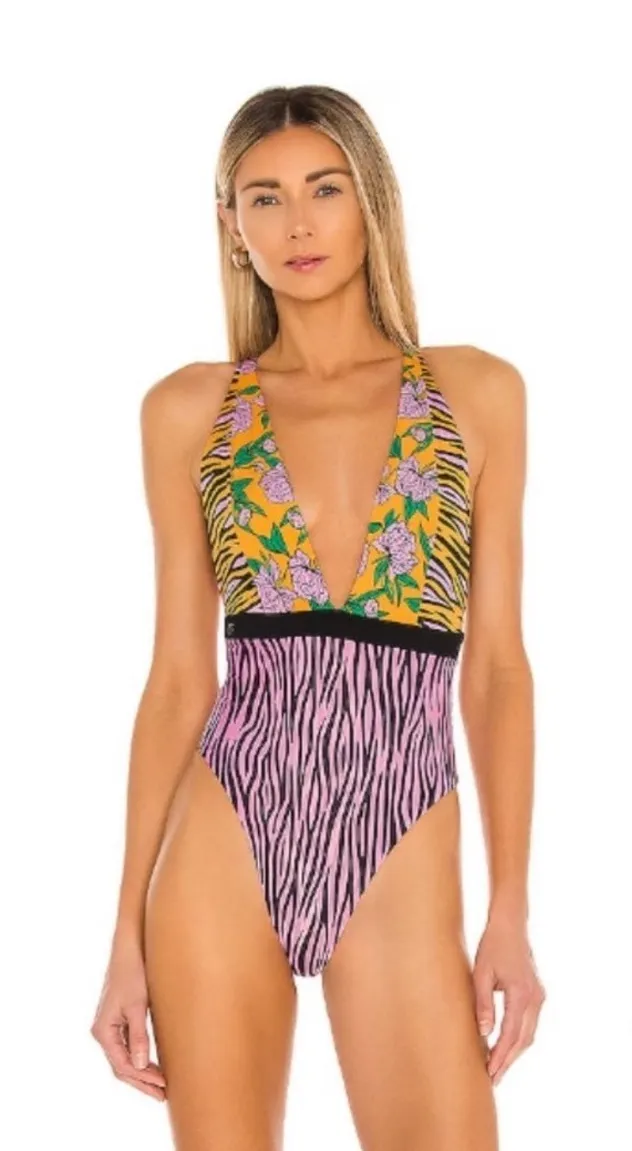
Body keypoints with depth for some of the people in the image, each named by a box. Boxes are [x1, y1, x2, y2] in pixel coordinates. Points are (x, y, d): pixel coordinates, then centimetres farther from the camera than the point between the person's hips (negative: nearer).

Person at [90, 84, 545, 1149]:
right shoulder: (189, 410, 5)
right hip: (223, 844, 1)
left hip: (401, 862, 0)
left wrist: (512, 910, -1)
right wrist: (127, 931, 1)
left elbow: (496, 666, 4)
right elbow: (179, 677, 4)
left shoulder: (478, 393, 5)